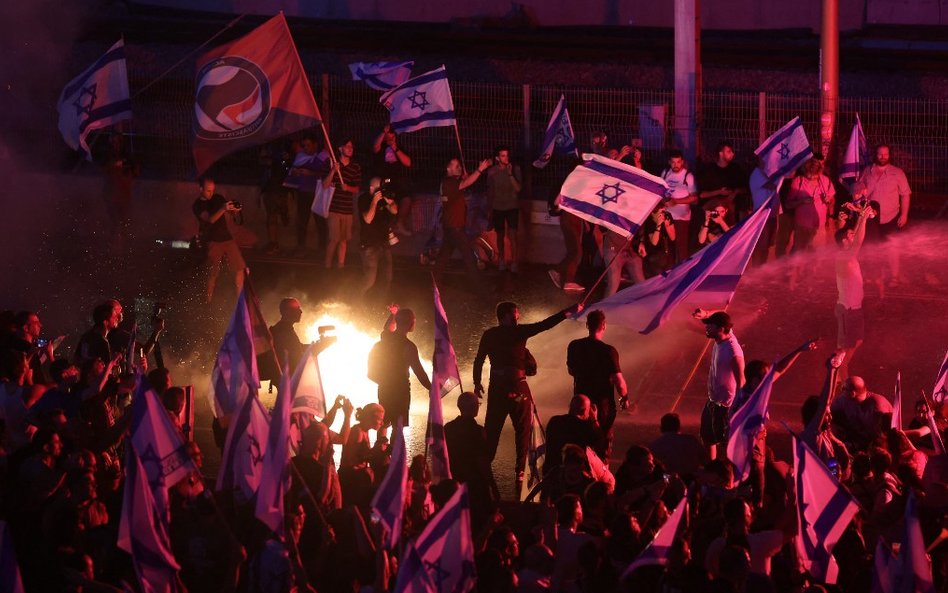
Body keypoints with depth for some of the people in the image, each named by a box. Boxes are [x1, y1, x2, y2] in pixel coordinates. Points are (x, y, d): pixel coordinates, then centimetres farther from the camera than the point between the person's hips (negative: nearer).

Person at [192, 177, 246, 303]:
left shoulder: (218, 198, 8)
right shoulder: (198, 206, -7)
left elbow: (231, 212, 11)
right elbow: (210, 219, -21)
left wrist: (234, 209, -15)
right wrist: (223, 209, -37)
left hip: (226, 237, 5)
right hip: (212, 242, -5)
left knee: (239, 269, 1)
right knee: (213, 274, -6)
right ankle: (209, 301, 6)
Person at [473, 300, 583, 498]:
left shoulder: (489, 335, 3)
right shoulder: (519, 332, -9)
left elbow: (479, 360, 5)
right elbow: (545, 324, -11)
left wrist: (477, 382, 17)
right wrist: (568, 312, -8)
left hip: (496, 388, 4)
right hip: (517, 388, -3)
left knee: (491, 430, 10)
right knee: (522, 431, 5)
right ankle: (520, 472, 2)